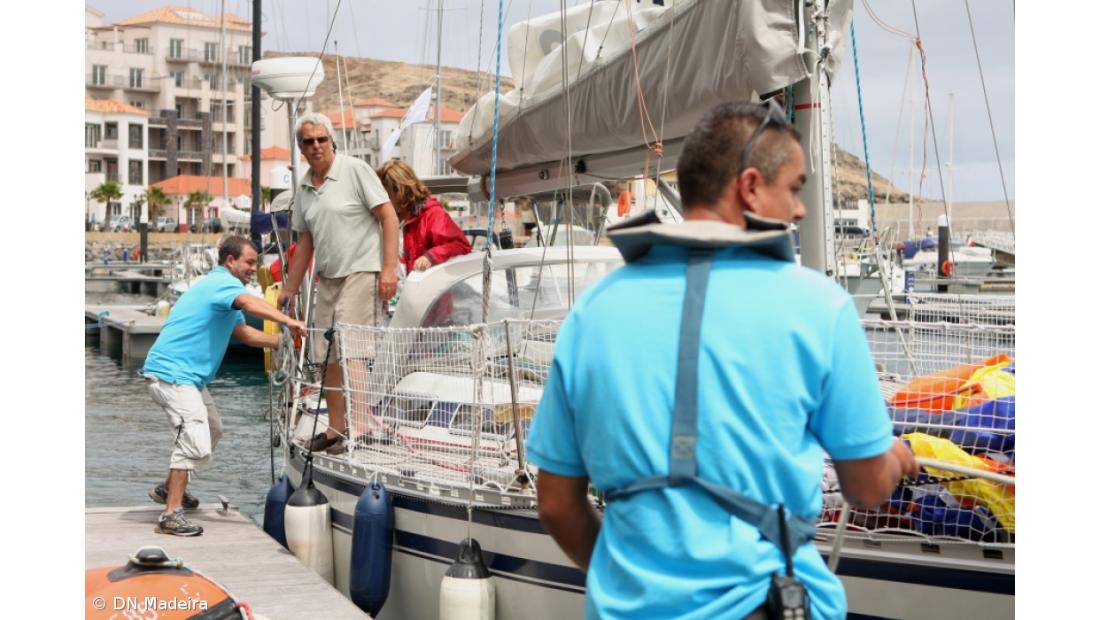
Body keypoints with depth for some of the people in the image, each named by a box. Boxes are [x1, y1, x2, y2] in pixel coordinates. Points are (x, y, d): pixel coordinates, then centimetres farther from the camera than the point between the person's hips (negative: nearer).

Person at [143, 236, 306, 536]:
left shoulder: (220, 287, 20)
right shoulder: (222, 282, -13)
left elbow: (245, 333, 22)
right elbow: (248, 303, -36)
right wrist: (288, 321, -45)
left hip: (189, 376, 11)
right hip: (172, 373, -11)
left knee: (212, 430, 25)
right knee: (195, 441, -19)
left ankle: (169, 489, 38)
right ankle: (171, 515, -16)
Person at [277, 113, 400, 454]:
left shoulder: (355, 170, -6)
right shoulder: (303, 188, 13)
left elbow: (388, 216, -9)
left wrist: (389, 268, -16)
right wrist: (289, 290, 19)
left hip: (361, 273, -7)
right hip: (328, 278, 7)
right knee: (326, 356, 9)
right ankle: (336, 429, 19)